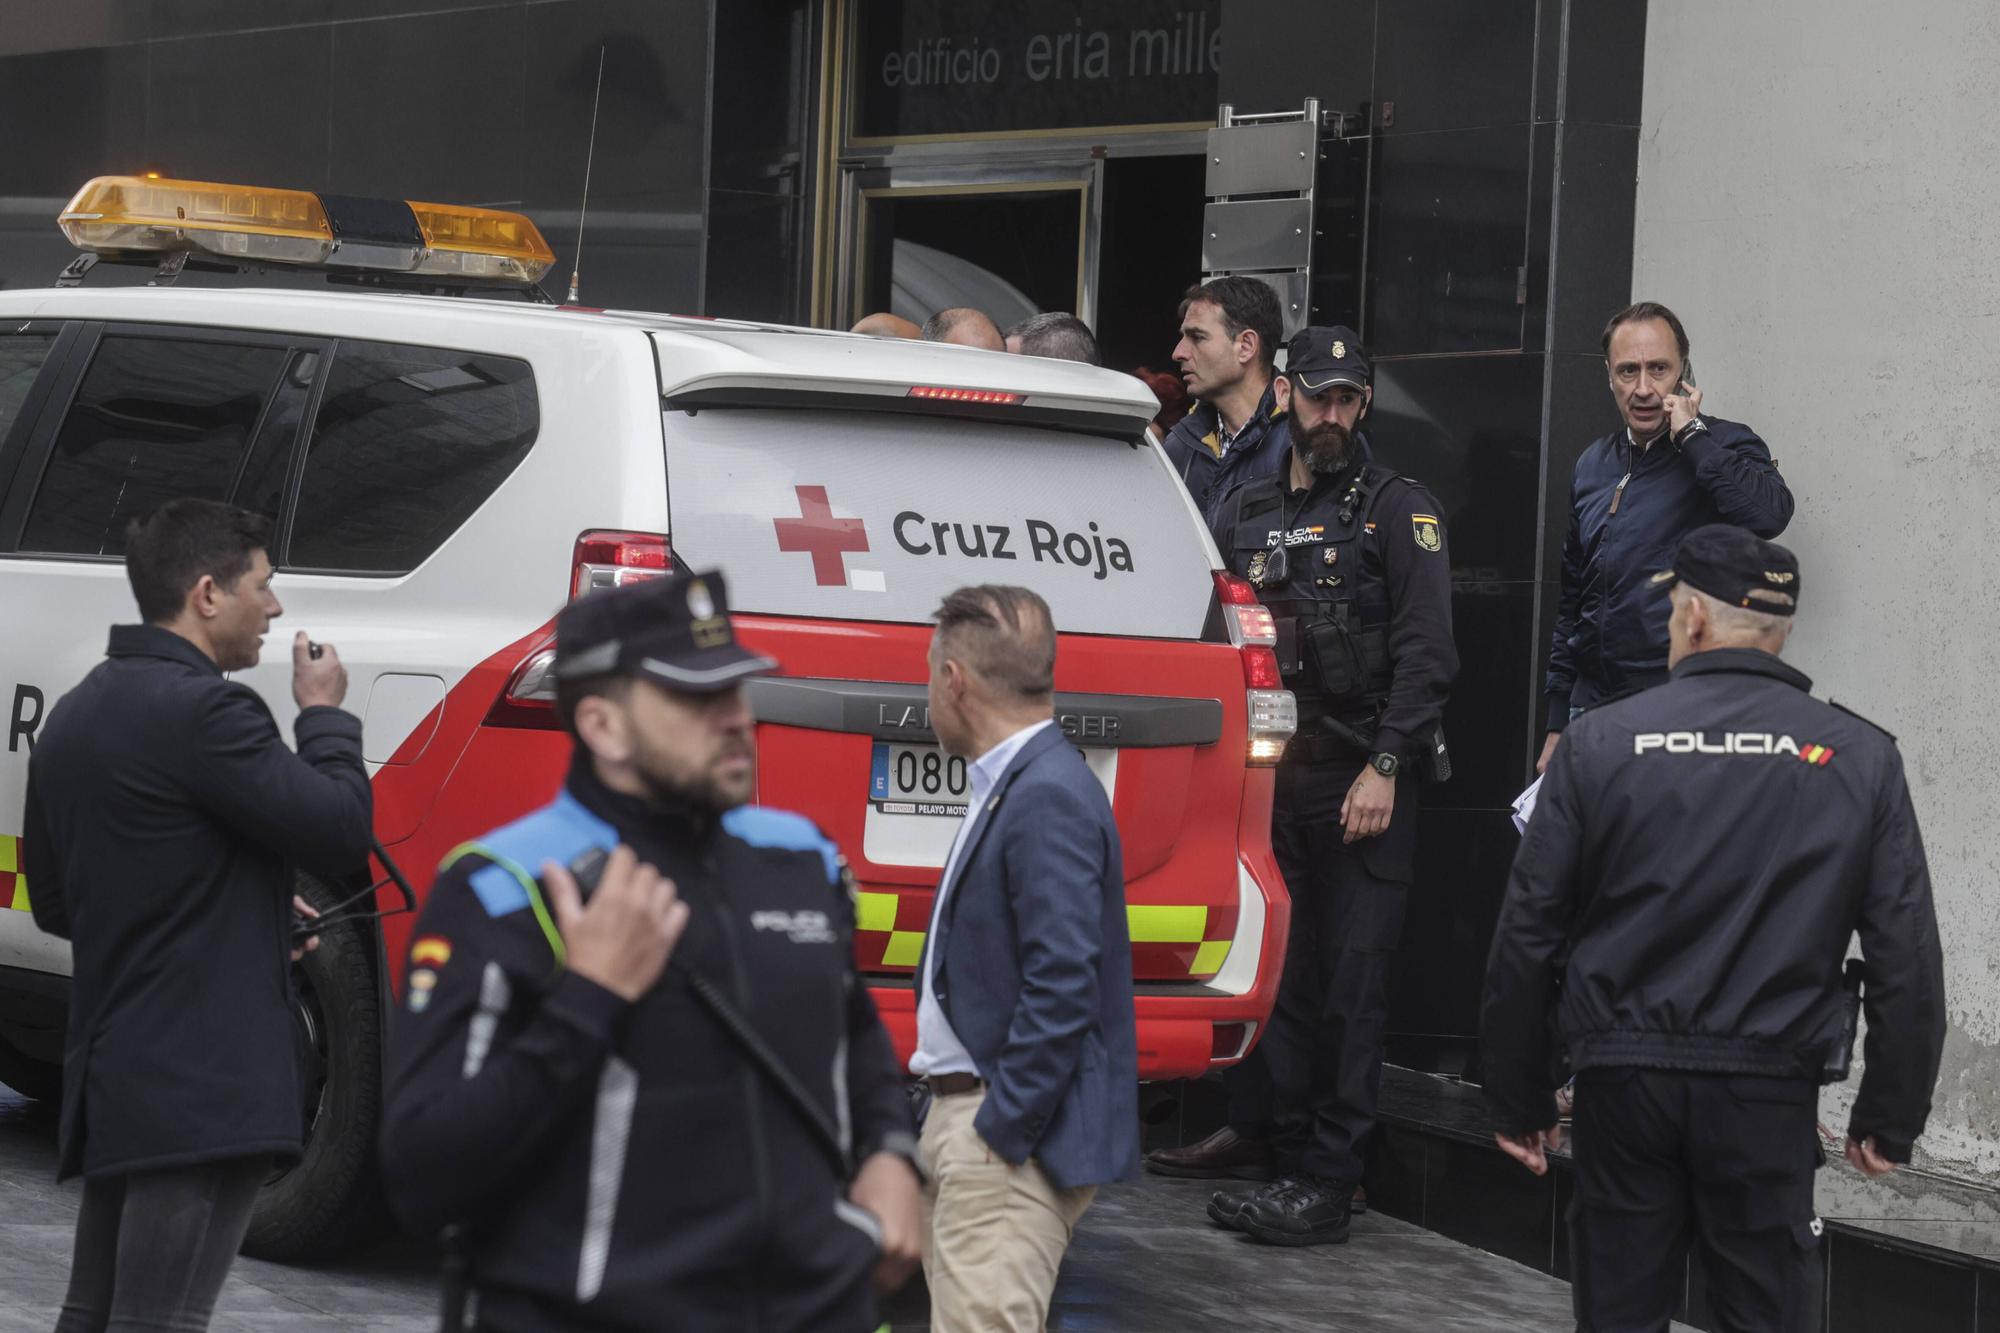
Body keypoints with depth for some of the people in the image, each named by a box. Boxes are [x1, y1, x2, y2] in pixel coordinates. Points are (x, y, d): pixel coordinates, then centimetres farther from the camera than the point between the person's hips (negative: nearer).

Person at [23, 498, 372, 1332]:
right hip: (203, 1085, -10)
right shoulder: (201, 710, -15)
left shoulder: (76, 715, 17)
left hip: (109, 1076, 10)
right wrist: (325, 715, 1)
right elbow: (341, 833, -17)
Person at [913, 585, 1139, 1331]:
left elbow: (1063, 983, -24)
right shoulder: (1011, 786, 13)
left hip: (1012, 1135, -11)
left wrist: (1000, 1133, -20)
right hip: (967, 1110, 11)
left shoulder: (1049, 798, -19)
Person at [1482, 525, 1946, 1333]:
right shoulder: (1860, 759, 0)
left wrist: (1518, 1100, 10)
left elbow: (1526, 937, 1)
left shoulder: (1598, 744, 0)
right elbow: (1907, 961, -1)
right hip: (1771, 1095, 0)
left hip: (1623, 1082, 0)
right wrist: (1891, 1117, 9)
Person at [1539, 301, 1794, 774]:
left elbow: (1768, 513, -26)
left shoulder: (1722, 447, -2)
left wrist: (1692, 434, -15)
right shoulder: (1593, 465, 16)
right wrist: (1557, 724, 20)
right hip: (1592, 707, 6)